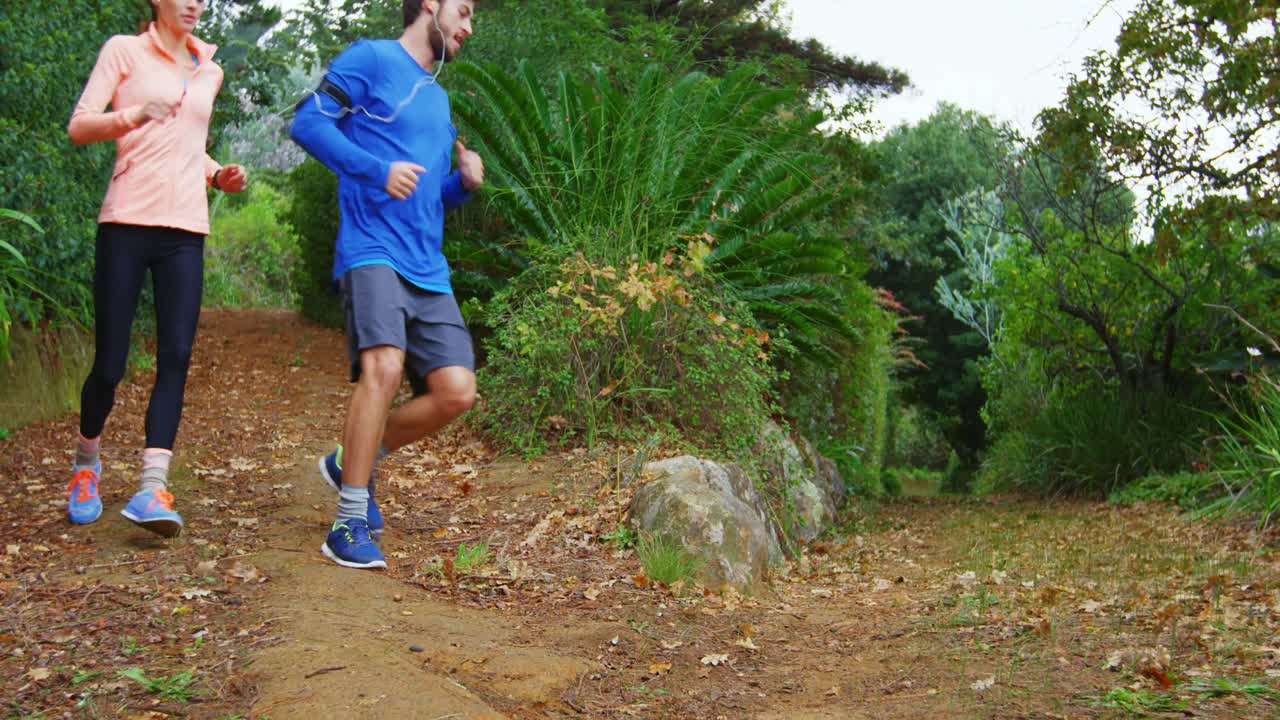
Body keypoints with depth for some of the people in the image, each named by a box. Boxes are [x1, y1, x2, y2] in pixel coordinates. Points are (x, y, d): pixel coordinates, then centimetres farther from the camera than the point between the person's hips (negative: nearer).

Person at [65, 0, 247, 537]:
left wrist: (216, 174, 11)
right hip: (127, 221, -4)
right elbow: (78, 127, -4)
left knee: (176, 357, -13)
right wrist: (133, 116, -23)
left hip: (184, 230, 4)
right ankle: (86, 462, 24)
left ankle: (152, 487, -18)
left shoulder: (209, 71, 18)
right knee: (109, 364, -2)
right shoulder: (125, 50, 4)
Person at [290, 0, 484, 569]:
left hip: (427, 269, 7)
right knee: (383, 365, -27)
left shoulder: (437, 99, 26)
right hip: (372, 252, -7)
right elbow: (308, 122, -8)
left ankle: (352, 463, 17)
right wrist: (378, 169, -18)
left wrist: (465, 183, 9)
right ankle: (350, 526, -18)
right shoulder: (371, 60, 3)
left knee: (455, 392, -6)